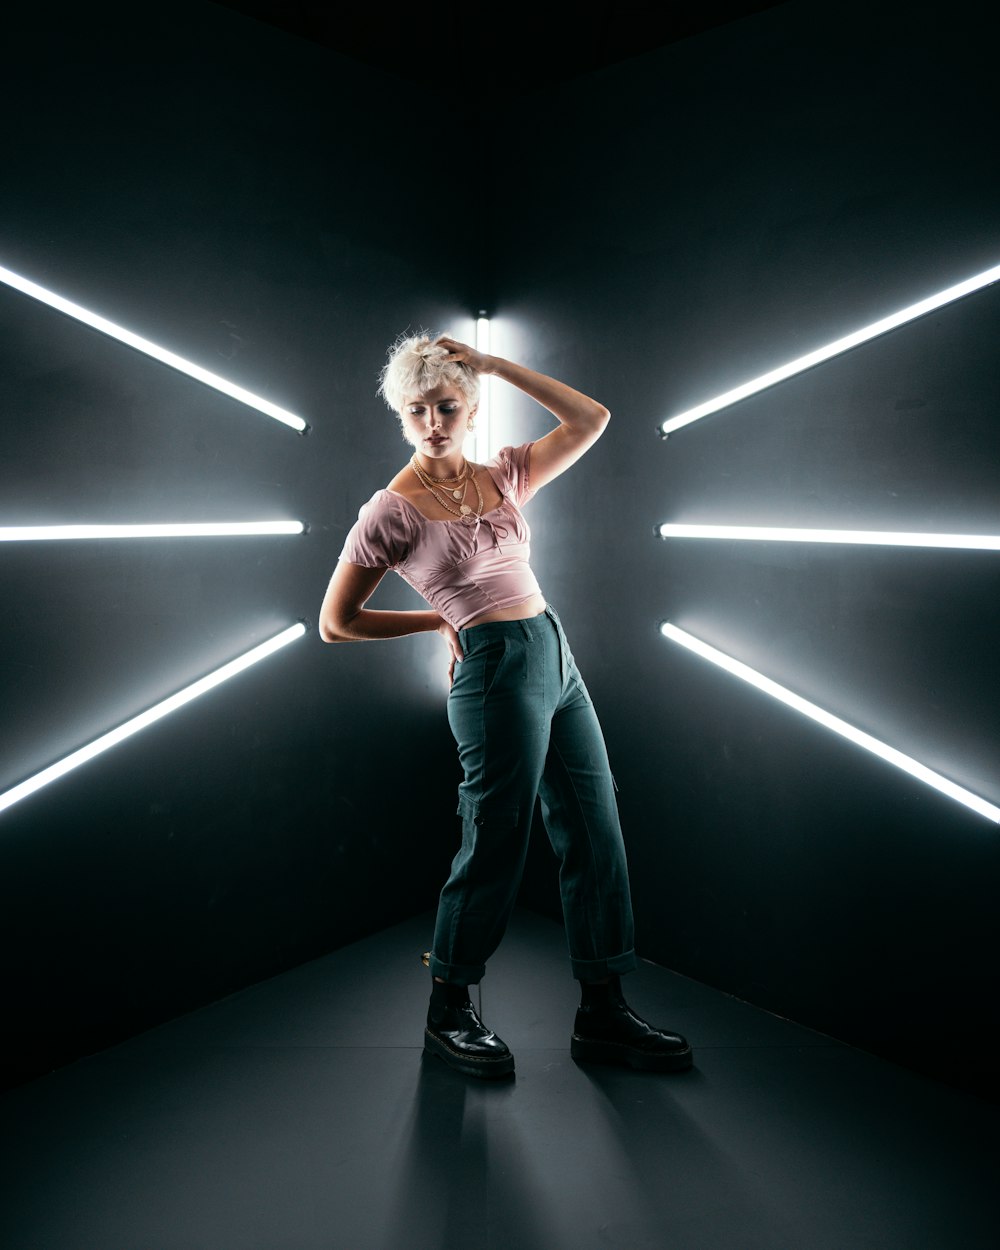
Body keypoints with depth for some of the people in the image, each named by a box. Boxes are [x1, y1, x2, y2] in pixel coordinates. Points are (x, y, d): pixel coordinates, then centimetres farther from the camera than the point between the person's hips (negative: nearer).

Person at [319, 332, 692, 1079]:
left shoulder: (501, 477, 13)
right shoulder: (393, 509, -3)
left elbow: (590, 420, 11)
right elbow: (336, 623, 0)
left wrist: (496, 365, 8)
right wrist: (441, 621, 3)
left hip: (559, 659, 7)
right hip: (498, 672, -7)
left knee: (596, 837, 8)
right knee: (497, 847, 1)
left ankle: (603, 1015, 22)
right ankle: (449, 1014, 23)